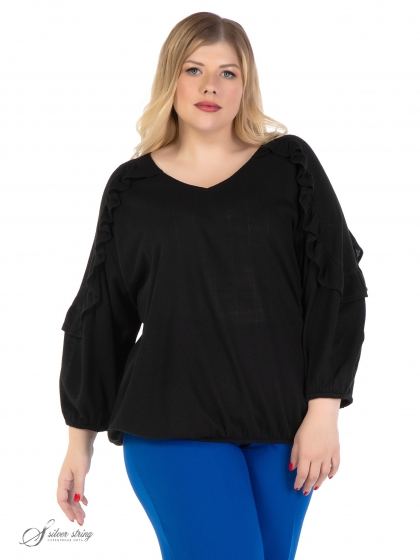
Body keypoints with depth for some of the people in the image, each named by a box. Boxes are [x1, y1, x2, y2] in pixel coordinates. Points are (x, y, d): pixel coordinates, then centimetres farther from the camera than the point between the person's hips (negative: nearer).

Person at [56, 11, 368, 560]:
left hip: (282, 422, 1)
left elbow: (337, 286, 1)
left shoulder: (290, 165, 3)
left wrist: (324, 409, -6)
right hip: (172, 427, -1)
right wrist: (80, 441, 9)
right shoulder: (132, 187, 5)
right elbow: (99, 319, 9)